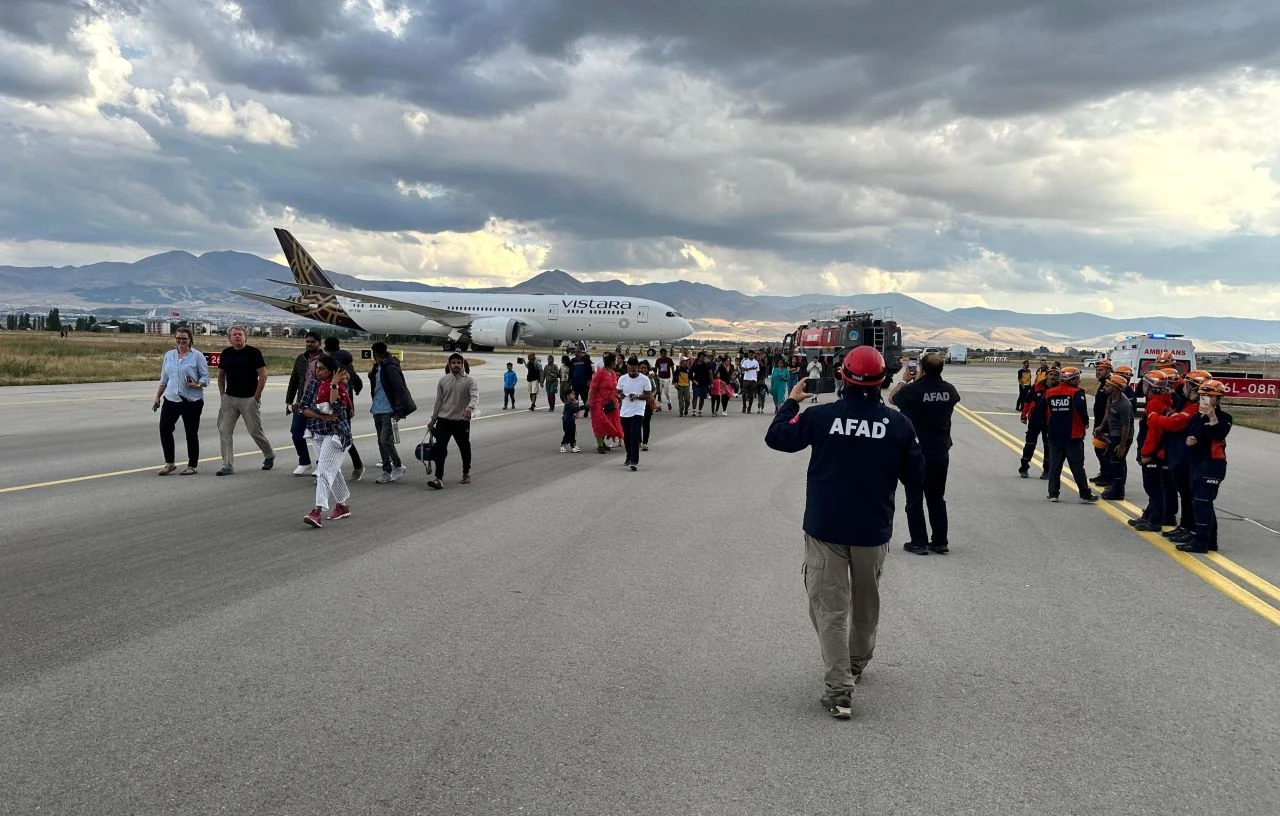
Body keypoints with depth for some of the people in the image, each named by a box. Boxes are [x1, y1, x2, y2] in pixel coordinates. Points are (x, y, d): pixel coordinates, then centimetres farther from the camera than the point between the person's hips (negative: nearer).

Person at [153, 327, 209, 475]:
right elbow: (164, 379, 18)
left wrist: (197, 385, -23)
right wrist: (158, 397, 17)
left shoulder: (197, 356, -3)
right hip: (171, 399, 5)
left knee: (191, 433, 2)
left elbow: (205, 377, -3)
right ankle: (169, 463, 12)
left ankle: (192, 466, 13)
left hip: (191, 401, -4)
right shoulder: (169, 355, 11)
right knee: (164, 429, -2)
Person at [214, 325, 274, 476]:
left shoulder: (253, 353, -6)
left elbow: (263, 375, -8)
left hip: (249, 399, -5)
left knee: (255, 431, 2)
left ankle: (269, 455, 27)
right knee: (224, 430, -2)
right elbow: (221, 375, 17)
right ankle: (227, 465, 3)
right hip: (229, 398, 5)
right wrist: (222, 394, 8)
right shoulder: (226, 353, 8)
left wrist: (256, 397, -10)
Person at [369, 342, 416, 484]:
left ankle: (398, 466, 5)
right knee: (381, 442, 9)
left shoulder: (390, 367, -12)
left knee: (386, 440, -12)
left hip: (388, 410, -9)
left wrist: (399, 410, -21)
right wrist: (371, 375, 6)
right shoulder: (378, 367, 14)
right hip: (377, 410, 9)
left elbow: (399, 388, -17)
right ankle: (387, 472, 15)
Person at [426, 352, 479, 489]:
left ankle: (466, 473, 34)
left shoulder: (468, 380, -4)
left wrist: (470, 408, -39)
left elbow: (475, 396, -19)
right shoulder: (443, 380, 5)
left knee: (465, 448, 13)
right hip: (444, 420, 2)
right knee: (440, 449, -8)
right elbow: (439, 401, 12)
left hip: (462, 420, -2)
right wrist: (433, 419, 14)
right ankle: (439, 479, -10)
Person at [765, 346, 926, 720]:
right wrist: (917, 525, 18)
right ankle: (857, 665, 42)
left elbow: (776, 437, 2)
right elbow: (915, 477, 3)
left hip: (825, 529, -2)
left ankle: (839, 691, -5)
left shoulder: (820, 416, -11)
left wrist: (791, 402, 18)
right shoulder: (898, 423, -5)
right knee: (866, 604, 22)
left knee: (830, 609, 2)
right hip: (874, 532, 2)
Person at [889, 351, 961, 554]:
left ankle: (919, 543, 7)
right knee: (937, 498, 15)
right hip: (941, 452, 5)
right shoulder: (949, 389, -4)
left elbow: (892, 398, 1)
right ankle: (940, 541, 18)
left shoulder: (912, 390, -19)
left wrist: (904, 381, 16)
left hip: (916, 452, -4)